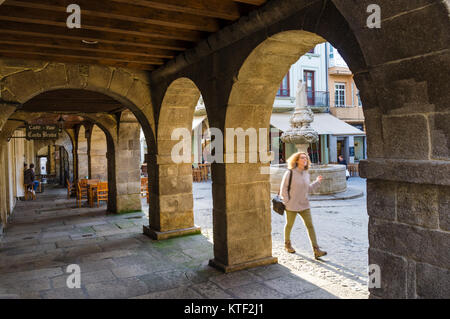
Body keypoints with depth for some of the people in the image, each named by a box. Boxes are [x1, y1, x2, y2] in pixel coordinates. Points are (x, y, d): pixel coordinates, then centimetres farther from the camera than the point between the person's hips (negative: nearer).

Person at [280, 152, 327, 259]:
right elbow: (284, 188, -10)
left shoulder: (306, 174, 6)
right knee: (289, 225, 12)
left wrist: (317, 182, 7)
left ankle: (316, 250, -2)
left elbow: (308, 189, 15)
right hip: (292, 206, -5)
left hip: (304, 205, 5)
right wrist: (287, 201, -12)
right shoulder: (290, 173, -12)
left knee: (310, 225, -2)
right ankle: (287, 244, 35)